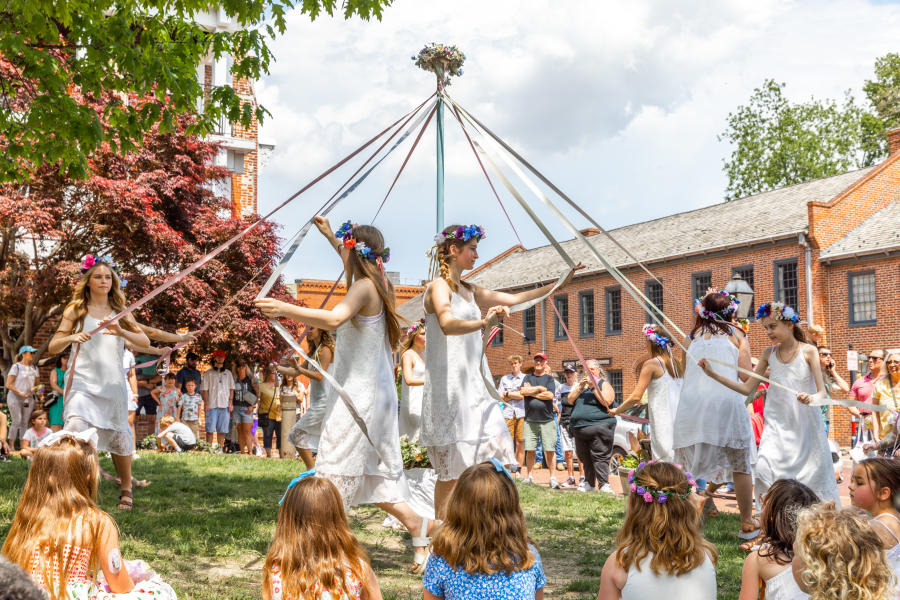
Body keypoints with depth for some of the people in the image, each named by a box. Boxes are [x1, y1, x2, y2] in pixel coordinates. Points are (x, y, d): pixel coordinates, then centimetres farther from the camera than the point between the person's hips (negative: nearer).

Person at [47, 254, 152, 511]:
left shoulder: (120, 311, 11)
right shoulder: (76, 310, 6)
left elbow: (145, 341, -1)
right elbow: (52, 347, 2)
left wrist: (121, 332, -19)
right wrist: (71, 338, -19)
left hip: (113, 383, 2)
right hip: (84, 381, -2)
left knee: (118, 437, 7)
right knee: (75, 428, -23)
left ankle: (126, 490, 25)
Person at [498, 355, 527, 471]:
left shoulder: (525, 378, 10)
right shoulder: (504, 378, 16)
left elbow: (523, 395, -2)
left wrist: (508, 394, 5)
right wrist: (516, 395, 0)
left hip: (521, 413, -1)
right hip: (507, 413, 1)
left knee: (520, 443, -1)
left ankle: (518, 470, 4)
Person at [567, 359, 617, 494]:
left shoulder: (604, 384, 5)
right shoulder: (581, 384, 21)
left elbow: (607, 401, -13)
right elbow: (570, 400, 8)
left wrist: (594, 387, -14)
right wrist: (581, 387, -4)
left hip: (599, 426, -6)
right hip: (579, 427, 6)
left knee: (600, 457, -12)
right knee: (585, 458, 7)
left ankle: (604, 484, -15)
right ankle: (589, 483, 13)